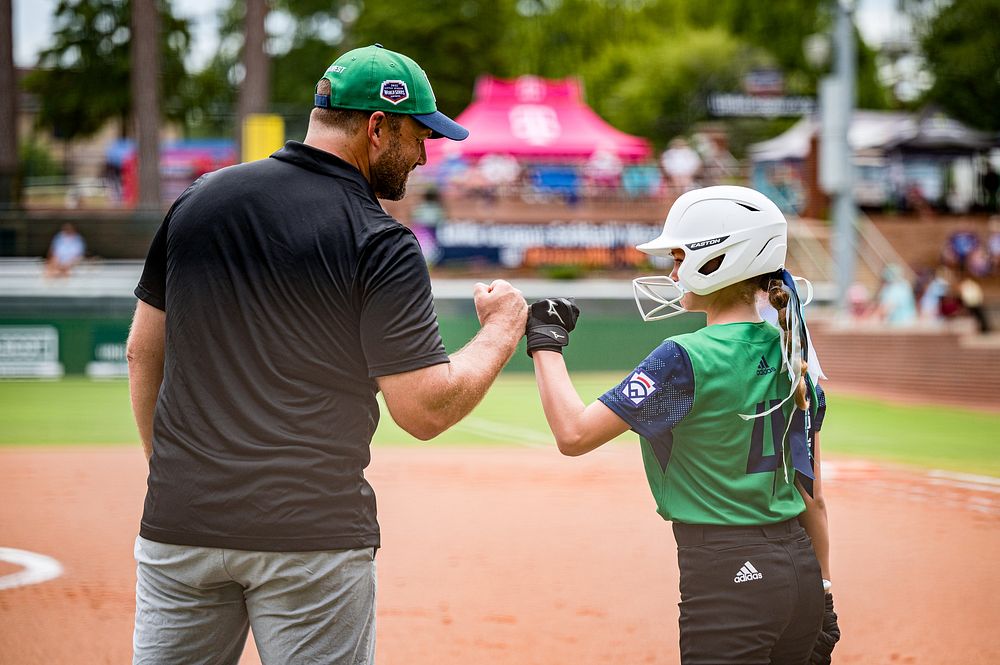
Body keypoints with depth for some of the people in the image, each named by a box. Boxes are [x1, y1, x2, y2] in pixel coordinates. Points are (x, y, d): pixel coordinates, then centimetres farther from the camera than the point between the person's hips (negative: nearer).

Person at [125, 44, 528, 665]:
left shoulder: (199, 199, 7)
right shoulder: (380, 245, -9)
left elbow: (143, 353, 12)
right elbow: (425, 410, -12)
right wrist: (502, 328, 3)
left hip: (179, 521, 5)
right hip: (314, 532, -4)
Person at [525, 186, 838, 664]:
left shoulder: (687, 359, -14)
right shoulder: (792, 355, 8)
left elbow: (574, 434, -16)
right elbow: (812, 495, 12)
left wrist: (546, 342, -4)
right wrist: (822, 593, 18)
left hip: (729, 578, -7)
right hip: (800, 571, 8)